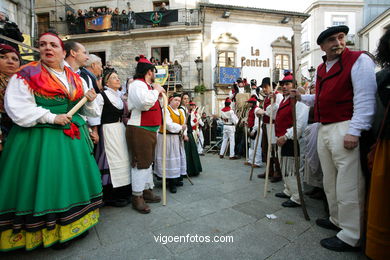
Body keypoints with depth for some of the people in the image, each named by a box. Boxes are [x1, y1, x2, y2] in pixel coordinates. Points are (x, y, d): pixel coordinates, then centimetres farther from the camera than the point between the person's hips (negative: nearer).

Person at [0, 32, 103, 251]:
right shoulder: (26, 75, -2)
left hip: (73, 136, 5)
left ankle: (75, 223, 28)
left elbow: (85, 109, 15)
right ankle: (54, 232, 19)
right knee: (48, 182, 1)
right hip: (41, 138, -4)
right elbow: (18, 108, -10)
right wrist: (52, 118, -17)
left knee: (72, 179, 11)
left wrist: (90, 100, -6)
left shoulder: (75, 79, 12)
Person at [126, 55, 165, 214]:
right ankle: (137, 197, 9)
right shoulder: (137, 84, -12)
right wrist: (156, 90, -15)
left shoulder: (146, 85, 19)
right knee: (141, 162, -4)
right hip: (139, 130, -11)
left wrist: (157, 91, 19)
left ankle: (147, 191, 30)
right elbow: (145, 102, -31)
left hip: (149, 129, 11)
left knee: (148, 161, 16)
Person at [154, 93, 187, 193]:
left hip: (178, 138, 8)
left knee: (179, 158, 11)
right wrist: (181, 127, -10)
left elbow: (184, 124, 16)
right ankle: (171, 183, 3)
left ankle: (177, 179, 22)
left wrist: (184, 134, 1)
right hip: (168, 138, -8)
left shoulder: (181, 111, 15)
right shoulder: (165, 110, -10)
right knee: (170, 159, -5)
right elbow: (169, 125, -21)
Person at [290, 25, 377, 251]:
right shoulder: (321, 68, 19)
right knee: (330, 181, 16)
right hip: (324, 129, 8)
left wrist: (354, 131, -20)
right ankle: (337, 220, 32)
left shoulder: (359, 60, -3)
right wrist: (302, 97, 13)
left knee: (348, 184, -3)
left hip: (345, 129, -8)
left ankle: (351, 237, 10)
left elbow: (365, 99, -13)